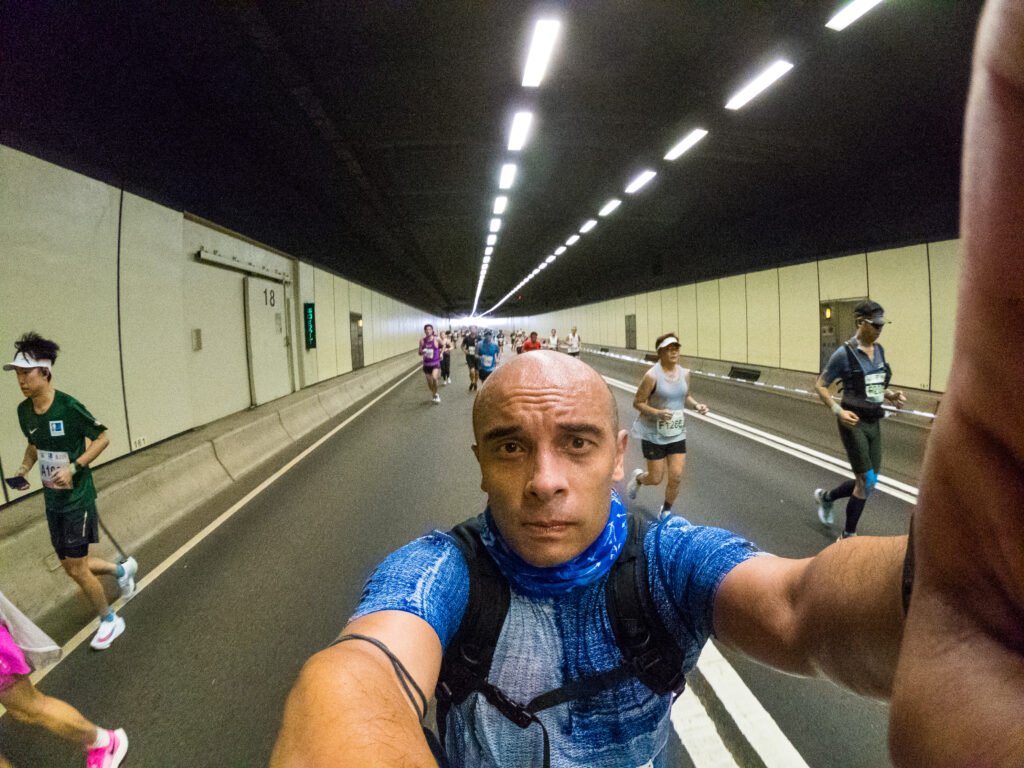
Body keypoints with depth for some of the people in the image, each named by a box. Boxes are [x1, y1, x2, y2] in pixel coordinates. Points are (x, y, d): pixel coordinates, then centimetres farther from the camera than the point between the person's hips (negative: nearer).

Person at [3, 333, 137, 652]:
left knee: (77, 569, -1)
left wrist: (74, 467, -22)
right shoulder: (24, 410, -1)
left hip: (78, 497, -7)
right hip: (52, 499, 7)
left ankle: (109, 620, 21)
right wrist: (24, 469, -1)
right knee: (70, 565, 14)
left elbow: (102, 438, -11)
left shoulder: (69, 406, -21)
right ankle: (122, 569, 42)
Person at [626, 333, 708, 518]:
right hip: (653, 433, -5)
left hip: (677, 433, 5)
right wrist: (657, 413, -27)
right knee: (656, 478, 4)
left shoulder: (684, 373, 0)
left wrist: (696, 405, -5)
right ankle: (638, 477, 41)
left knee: (676, 477, 1)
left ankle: (666, 511, 26)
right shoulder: (652, 375, -18)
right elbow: (637, 402, -13)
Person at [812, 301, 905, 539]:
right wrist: (838, 411, -21)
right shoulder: (844, 353, -14)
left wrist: (891, 395, -1)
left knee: (869, 482, 11)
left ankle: (826, 497, 37)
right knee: (866, 482, -5)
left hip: (874, 422, 7)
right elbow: (820, 386, -9)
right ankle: (848, 535, 13)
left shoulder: (879, 350, 7)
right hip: (854, 423, -7)